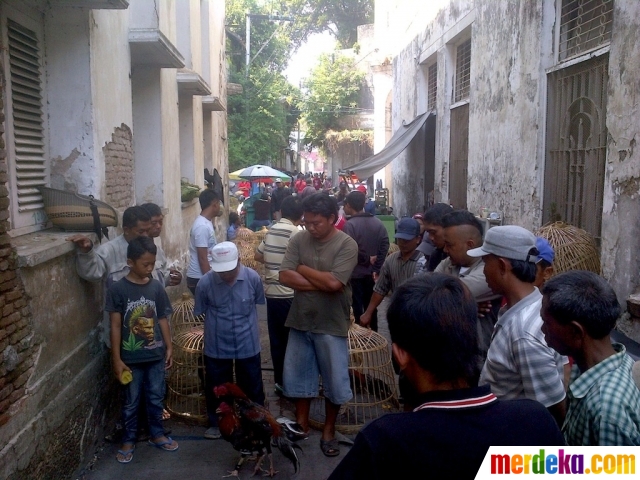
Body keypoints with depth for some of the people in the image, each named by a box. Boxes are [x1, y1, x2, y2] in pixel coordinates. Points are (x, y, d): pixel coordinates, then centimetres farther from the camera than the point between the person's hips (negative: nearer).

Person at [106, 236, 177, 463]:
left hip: (156, 355, 3)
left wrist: (169, 347, 5)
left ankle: (157, 434, 35)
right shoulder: (117, 289, -13)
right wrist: (117, 359, -11)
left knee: (156, 398, 16)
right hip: (131, 358, -3)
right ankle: (128, 441, 30)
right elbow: (115, 325, -11)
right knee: (131, 402, 12)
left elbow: (162, 319, 5)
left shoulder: (156, 287, -2)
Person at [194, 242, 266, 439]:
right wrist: (218, 325, 5)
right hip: (216, 346, 0)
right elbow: (200, 312, -1)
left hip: (248, 344, 0)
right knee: (216, 387, 16)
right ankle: (216, 423, 38)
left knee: (252, 386, 16)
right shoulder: (205, 283, -17)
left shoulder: (253, 278, -16)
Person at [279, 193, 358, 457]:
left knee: (335, 381, 9)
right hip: (300, 322, 4)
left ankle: (328, 430, 30)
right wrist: (321, 283, -18)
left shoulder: (347, 245, -13)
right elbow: (285, 277, -11)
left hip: (331, 326, -3)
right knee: (296, 376, 15)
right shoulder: (298, 240, -2)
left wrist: (303, 270, -11)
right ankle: (301, 424, 35)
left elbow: (334, 282, -24)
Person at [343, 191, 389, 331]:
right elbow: (385, 245, -1)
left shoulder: (349, 224, -18)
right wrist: (377, 268, -2)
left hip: (355, 274, -6)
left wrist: (366, 259, -9)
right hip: (371, 273, 6)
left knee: (356, 308, 4)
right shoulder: (378, 223, 3)